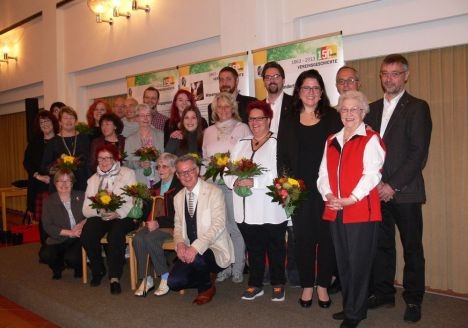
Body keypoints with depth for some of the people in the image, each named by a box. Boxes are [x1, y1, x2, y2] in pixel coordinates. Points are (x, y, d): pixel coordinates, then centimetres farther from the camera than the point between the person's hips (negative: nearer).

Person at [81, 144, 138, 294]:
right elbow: (86, 209, 7)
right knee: (86, 235, -25)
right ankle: (98, 270, 0)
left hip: (122, 216, -3)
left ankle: (115, 277, -22)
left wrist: (117, 213, -20)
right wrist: (98, 210, -15)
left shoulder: (127, 174, 7)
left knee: (115, 235, -34)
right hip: (99, 217, 4)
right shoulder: (93, 179, 17)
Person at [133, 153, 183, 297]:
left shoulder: (179, 187, -4)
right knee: (137, 238, -23)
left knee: (150, 239, -31)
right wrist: (151, 221, -2)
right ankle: (146, 279, -15)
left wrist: (158, 223, -18)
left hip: (172, 226, -6)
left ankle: (166, 277, -15)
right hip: (155, 224, 6)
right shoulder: (156, 187, 21)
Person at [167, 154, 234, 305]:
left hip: (214, 249, -5)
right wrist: (180, 244, -12)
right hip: (189, 250, 5)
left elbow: (219, 224, -20)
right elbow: (178, 226, 12)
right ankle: (207, 277, 16)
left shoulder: (214, 192, -10)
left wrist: (196, 247, -31)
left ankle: (207, 287, -1)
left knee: (195, 258, -36)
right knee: (174, 282, -14)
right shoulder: (178, 198, 10)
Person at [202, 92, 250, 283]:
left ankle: (238, 269, 7)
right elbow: (204, 157, 20)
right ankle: (225, 267, 15)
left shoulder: (242, 128, 6)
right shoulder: (209, 131, 19)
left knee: (236, 226, -3)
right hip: (214, 182, 4)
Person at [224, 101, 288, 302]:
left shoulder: (277, 144, -5)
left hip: (270, 211, -5)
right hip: (246, 211, 5)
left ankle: (278, 285, 25)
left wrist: (253, 182, -21)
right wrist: (236, 182, -10)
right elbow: (227, 173, 12)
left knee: (275, 249, 8)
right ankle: (255, 284, 28)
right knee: (253, 249, 15)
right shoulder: (240, 145, 16)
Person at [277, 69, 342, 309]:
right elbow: (282, 155, 9)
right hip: (299, 189, 2)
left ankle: (323, 285, 20)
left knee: (325, 235, 5)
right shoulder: (290, 121, 9)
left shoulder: (332, 118, 3)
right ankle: (307, 285, 19)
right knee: (303, 237, 6)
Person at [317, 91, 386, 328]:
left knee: (358, 262, 1)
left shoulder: (370, 139, -2)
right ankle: (350, 306, 27)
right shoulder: (332, 141, 16)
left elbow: (372, 174, -12)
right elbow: (323, 173, 11)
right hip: (335, 211, 6)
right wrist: (328, 195, -7)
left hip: (361, 210, -6)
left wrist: (351, 199, -20)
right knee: (342, 262, 13)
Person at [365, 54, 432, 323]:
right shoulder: (373, 109, 14)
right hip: (377, 190, 4)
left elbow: (419, 153, -10)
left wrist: (393, 185, -14)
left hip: (405, 191, -4)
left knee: (412, 248, 6)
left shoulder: (417, 107, -2)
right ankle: (383, 293, 25)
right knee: (382, 245, 11)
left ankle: (413, 300, 19)